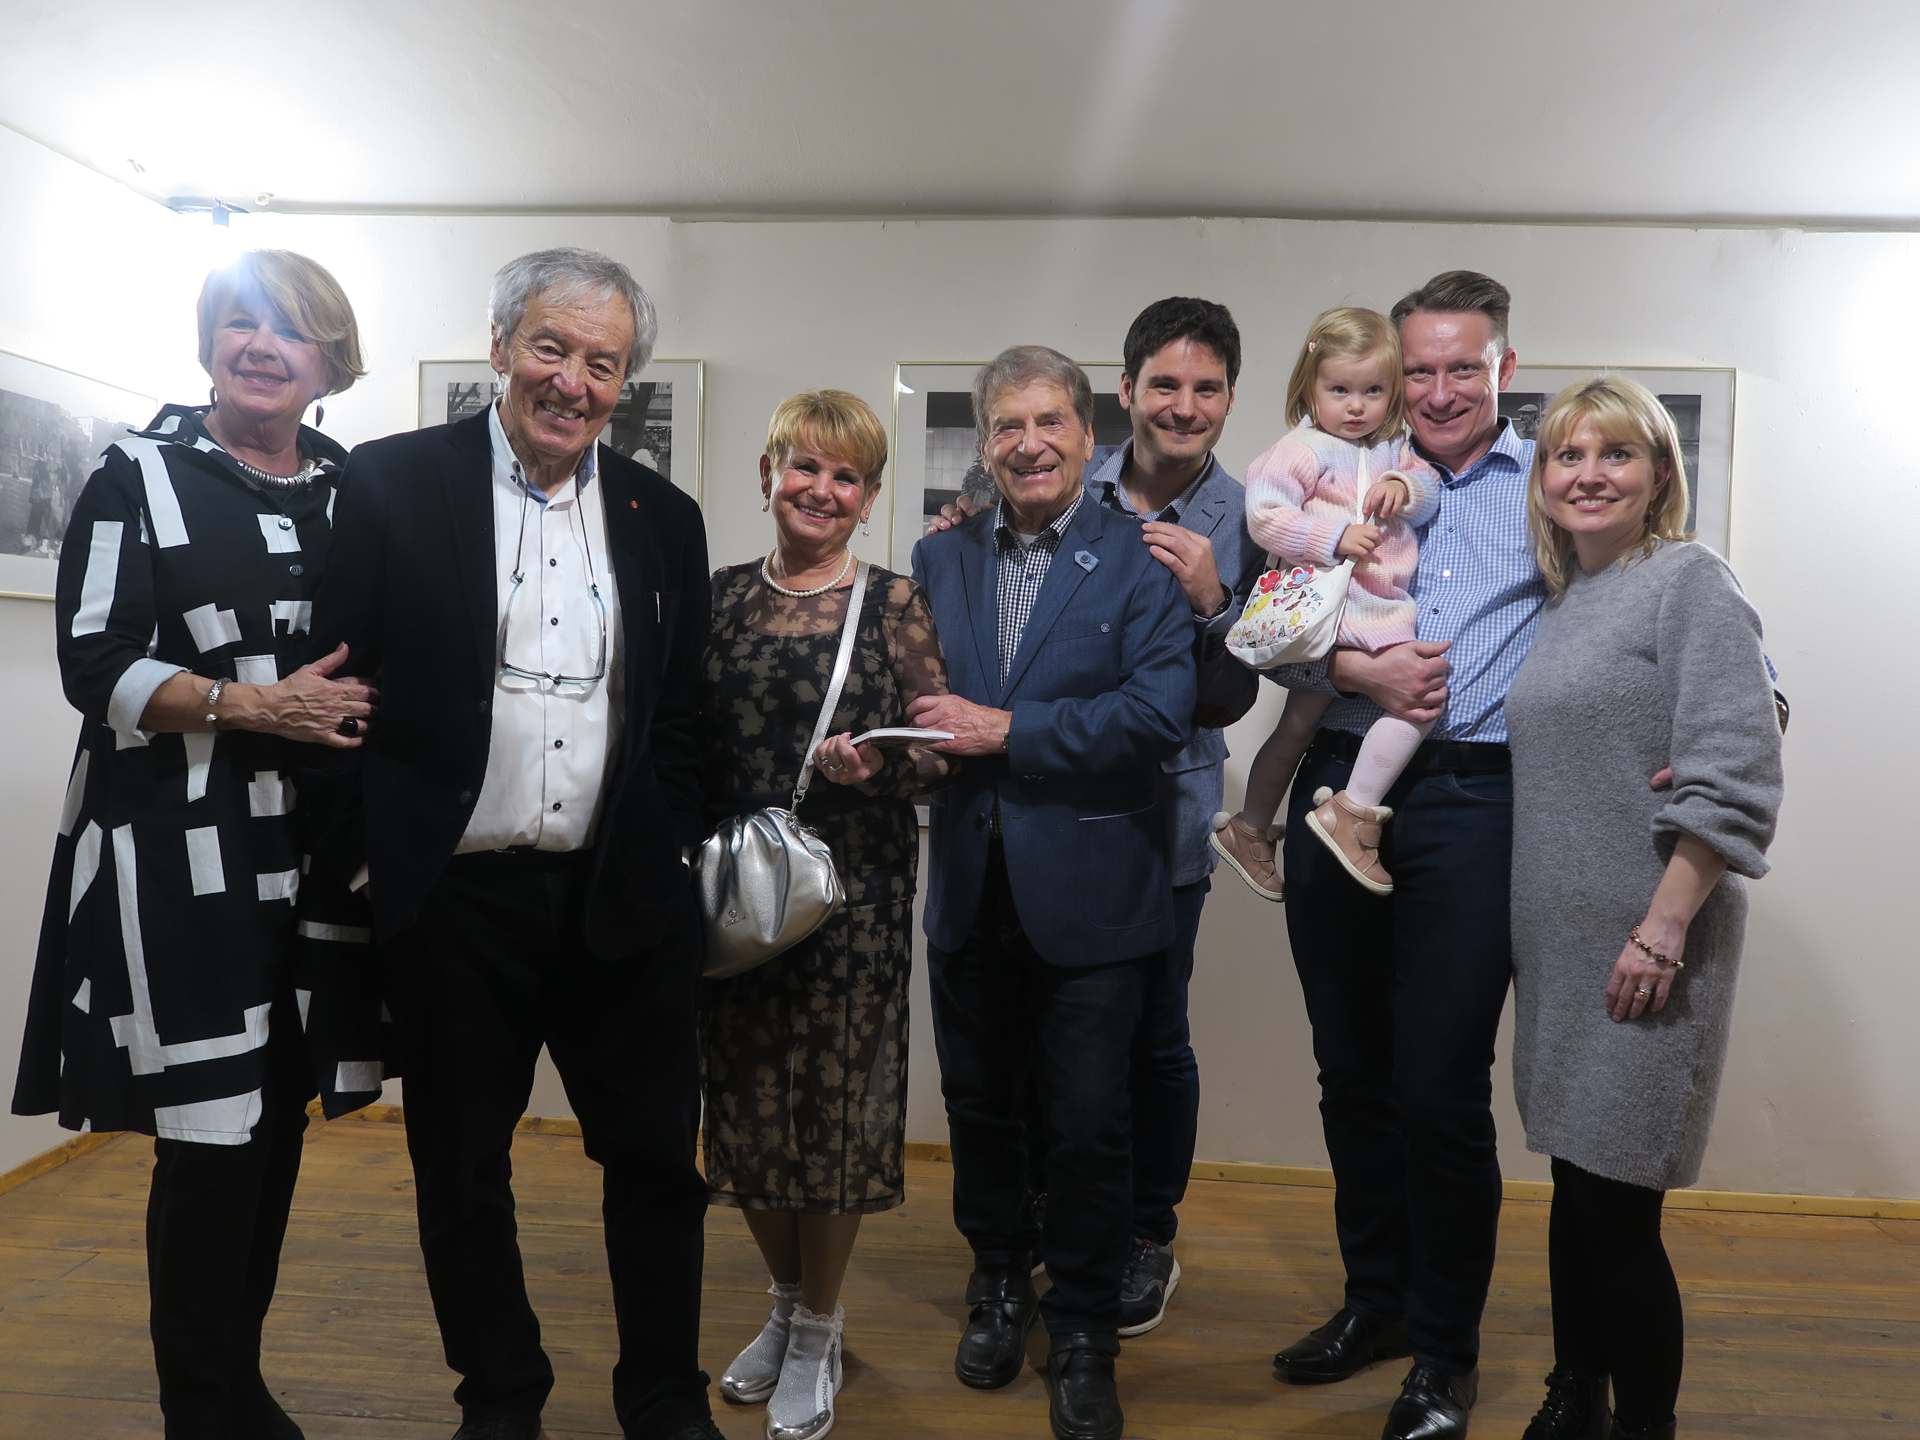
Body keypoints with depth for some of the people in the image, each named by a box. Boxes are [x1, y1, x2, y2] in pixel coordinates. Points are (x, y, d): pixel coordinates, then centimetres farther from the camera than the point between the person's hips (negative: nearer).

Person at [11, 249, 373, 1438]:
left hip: (311, 850, 4)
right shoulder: (140, 474, -1)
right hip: (183, 852, -4)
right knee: (212, 1130, -3)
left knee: (279, 1119, 11)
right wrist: (256, 705, -18)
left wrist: (358, 708, -2)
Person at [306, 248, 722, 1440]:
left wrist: (678, 852, 3)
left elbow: (686, 714, 10)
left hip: (626, 901, 2)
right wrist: (364, 854, -4)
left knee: (659, 1162, 10)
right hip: (454, 898, -1)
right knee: (462, 1171, 14)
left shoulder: (664, 517, 7)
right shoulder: (393, 483, -1)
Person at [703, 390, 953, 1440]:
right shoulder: (720, 595, 6)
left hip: (850, 890, -3)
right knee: (745, 1104, 12)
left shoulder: (894, 603, -3)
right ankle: (786, 1301, 38)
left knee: (833, 1103, 6)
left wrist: (874, 763, -23)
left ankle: (817, 1331, 29)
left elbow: (940, 751, -3)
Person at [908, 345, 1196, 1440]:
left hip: (1087, 892, -4)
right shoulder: (939, 558, 8)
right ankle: (1000, 1281, 43)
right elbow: (912, 692, 8)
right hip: (970, 889, 4)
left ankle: (1084, 1331, 28)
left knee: (1090, 1128, 6)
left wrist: (1007, 729, -19)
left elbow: (1161, 711, -17)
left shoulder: (1140, 560, -6)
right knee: (980, 1105, 18)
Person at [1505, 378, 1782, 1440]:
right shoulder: (1559, 601, 14)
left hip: (1646, 952, -7)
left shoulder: (1689, 582, -7)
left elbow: (1732, 779, -17)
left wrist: (1661, 931, -20)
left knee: (1616, 1210, -1)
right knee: (1575, 1189, 16)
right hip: (1559, 947, 7)